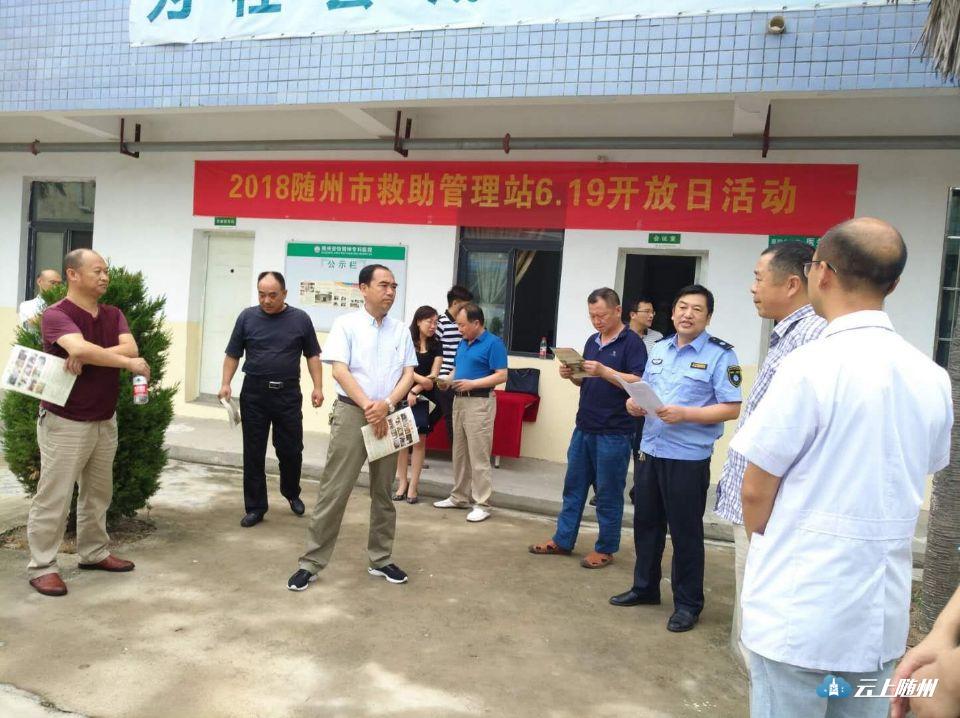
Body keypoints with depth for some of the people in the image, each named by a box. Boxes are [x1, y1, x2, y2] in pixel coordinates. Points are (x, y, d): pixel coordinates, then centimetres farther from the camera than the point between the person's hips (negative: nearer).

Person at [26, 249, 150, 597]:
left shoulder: (114, 315, 7)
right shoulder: (56, 314, -13)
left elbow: (130, 348, -10)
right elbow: (79, 348, -31)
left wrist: (87, 358, -23)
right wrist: (130, 364, -25)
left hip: (105, 421, 7)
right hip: (65, 422, -7)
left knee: (98, 493, 17)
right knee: (54, 497, 0)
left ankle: (94, 552, 31)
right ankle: (42, 566, 12)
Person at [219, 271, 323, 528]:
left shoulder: (300, 319, 2)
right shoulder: (247, 317, 2)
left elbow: (312, 355, 6)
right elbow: (233, 355, 7)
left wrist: (318, 386, -2)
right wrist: (225, 384, -5)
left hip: (288, 394, 0)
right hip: (254, 393, 1)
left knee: (291, 449, 6)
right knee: (253, 453, 5)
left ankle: (291, 493, 33)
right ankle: (255, 507, 16)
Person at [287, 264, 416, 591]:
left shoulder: (401, 331, 9)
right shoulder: (346, 324, -1)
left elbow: (408, 374, 4)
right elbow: (339, 371, -9)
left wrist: (386, 405, -13)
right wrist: (368, 407, -17)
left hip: (389, 416, 4)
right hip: (352, 413, -4)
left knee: (383, 493, 12)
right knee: (334, 491, -2)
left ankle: (381, 559, 24)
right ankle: (311, 563, 8)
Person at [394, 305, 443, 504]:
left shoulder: (436, 347, 5)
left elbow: (433, 376, -1)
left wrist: (415, 391, -11)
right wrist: (421, 379, -19)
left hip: (421, 398, 1)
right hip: (401, 395, -1)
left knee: (419, 440, -2)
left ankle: (413, 486, 5)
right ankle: (402, 482, 12)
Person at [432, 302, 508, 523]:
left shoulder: (493, 343, -10)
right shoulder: (463, 343, 13)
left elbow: (502, 375, -15)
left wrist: (472, 383, -20)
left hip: (480, 402, -8)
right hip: (459, 400, 8)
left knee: (479, 456, -6)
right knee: (459, 453, 14)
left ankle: (482, 505, 1)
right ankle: (459, 497, 26)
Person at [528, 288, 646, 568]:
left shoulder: (632, 342, -8)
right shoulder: (592, 341, 13)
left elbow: (639, 382, -18)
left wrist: (604, 371, -27)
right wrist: (572, 375, -1)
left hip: (614, 432, -7)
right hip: (584, 427, 7)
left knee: (608, 493, 4)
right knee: (573, 486, 14)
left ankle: (606, 549, 17)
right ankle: (563, 540, 24)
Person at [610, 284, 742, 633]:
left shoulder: (720, 355, -9)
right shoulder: (659, 349, 11)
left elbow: (731, 408, -14)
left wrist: (684, 414, -24)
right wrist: (635, 404, -4)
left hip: (688, 457, -6)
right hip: (650, 451, 6)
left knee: (685, 532, 5)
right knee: (646, 522, 17)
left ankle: (688, 604, 22)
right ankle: (645, 587, 35)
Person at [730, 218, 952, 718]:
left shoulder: (810, 367, -18)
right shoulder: (932, 378, 2)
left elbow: (756, 491, -12)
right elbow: (905, 487, 13)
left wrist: (767, 551, 8)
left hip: (799, 607, -6)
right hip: (882, 611, 6)